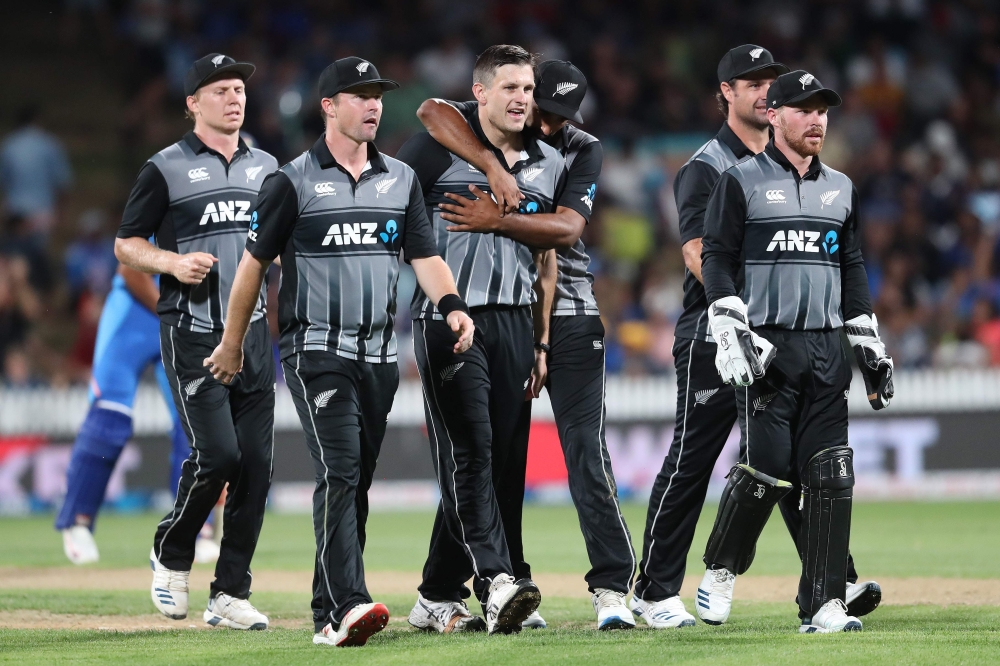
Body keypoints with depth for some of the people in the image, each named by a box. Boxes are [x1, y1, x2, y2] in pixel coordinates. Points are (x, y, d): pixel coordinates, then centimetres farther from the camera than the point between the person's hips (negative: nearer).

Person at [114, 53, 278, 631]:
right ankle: (172, 555, 11)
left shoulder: (267, 168, 15)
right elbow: (127, 245, 2)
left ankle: (231, 595, 5)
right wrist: (172, 262, -16)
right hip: (193, 336, -5)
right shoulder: (166, 169, -1)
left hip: (253, 333, 5)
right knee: (218, 453, -15)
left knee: (257, 463, -1)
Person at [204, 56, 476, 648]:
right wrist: (232, 344, 7)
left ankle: (328, 613, 13)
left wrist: (450, 304, -14)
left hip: (379, 355, 5)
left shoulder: (401, 179, 12)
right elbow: (255, 262, 4)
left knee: (357, 482, 7)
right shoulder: (294, 181, -2)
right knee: (339, 471, -18)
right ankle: (347, 606, -29)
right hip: (316, 350, -5)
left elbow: (425, 256, 7)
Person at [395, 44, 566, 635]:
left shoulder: (550, 165, 14)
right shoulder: (439, 149, -2)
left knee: (501, 460, 4)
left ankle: (438, 597, 12)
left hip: (515, 321, 6)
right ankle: (496, 582, -26)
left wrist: (544, 343, 13)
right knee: (469, 452, -14)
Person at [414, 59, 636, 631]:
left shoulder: (584, 151, 0)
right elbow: (432, 111, -19)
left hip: (567, 314, -1)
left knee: (585, 449, -9)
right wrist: (493, 166, -29)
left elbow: (567, 228, -16)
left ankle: (612, 588, -9)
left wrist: (496, 221, -27)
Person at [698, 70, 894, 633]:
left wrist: (871, 348, 15)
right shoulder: (741, 182, 2)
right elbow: (718, 263, -3)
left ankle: (823, 605, -3)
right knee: (765, 468, -11)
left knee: (832, 475, -4)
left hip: (827, 350, 5)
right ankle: (720, 571, 14)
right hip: (768, 348, -5)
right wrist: (733, 335, -15)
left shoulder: (841, 188, 17)